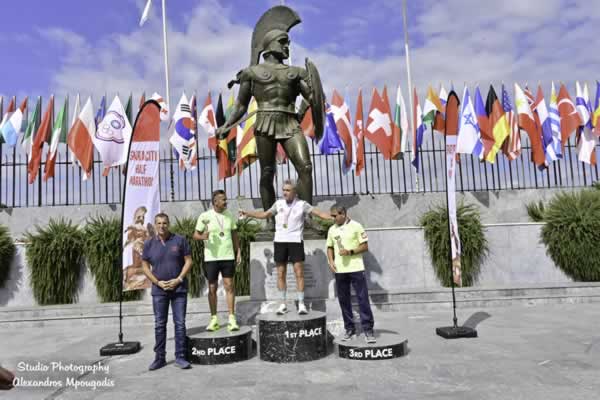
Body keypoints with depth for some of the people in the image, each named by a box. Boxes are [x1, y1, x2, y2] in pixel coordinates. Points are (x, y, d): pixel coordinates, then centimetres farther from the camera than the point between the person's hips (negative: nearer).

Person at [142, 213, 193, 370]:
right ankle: (159, 358, 17)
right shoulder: (149, 244, 1)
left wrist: (179, 279, -12)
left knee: (180, 323, 1)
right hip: (159, 290, 1)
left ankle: (180, 357, 10)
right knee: (159, 324, 7)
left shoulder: (179, 240, -3)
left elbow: (188, 261, -1)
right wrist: (158, 282, -8)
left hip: (179, 289, -1)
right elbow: (145, 266, 4)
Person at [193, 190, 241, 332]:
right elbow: (195, 235, -2)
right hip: (211, 257, -2)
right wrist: (203, 236, -24)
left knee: (229, 286, -1)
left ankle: (232, 319, 4)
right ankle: (214, 319, 19)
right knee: (212, 288, 7)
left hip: (228, 256, 2)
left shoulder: (229, 215, 6)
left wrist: (238, 251, 7)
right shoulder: (205, 216, -4)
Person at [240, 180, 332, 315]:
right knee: (281, 273, 5)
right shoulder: (279, 203, 7)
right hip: (280, 241, 3)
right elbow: (265, 215, 18)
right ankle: (283, 304, 14)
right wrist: (247, 213, 14)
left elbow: (320, 213, -5)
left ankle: (301, 304, 3)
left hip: (295, 241, -3)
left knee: (299, 272, -5)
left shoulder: (302, 204, -2)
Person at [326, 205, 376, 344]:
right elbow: (330, 247, 17)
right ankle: (349, 329, 20)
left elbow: (365, 246, -4)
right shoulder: (332, 230, 11)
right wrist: (331, 261, 0)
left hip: (356, 268, -4)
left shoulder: (356, 226, -3)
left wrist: (350, 251, -17)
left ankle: (368, 329, 3)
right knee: (343, 300, 8)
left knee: (363, 299, -4)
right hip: (339, 270, 4)